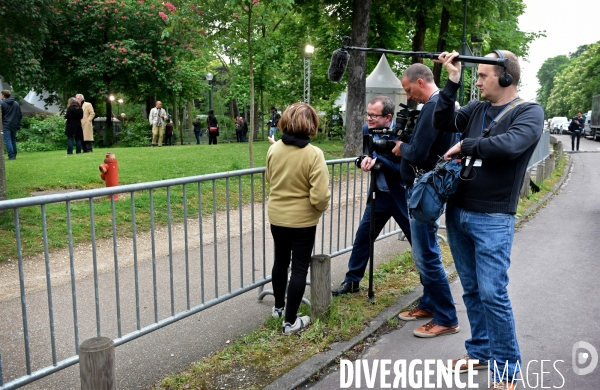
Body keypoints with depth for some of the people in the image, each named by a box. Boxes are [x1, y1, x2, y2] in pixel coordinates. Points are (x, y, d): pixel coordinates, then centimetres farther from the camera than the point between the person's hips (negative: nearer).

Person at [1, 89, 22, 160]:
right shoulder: (16, 103, 11)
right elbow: (20, 115, 12)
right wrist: (18, 124, 15)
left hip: (6, 125, -5)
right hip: (14, 125, 5)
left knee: (8, 140, -4)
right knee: (13, 140, 13)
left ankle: (11, 156, -9)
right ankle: (14, 155, 13)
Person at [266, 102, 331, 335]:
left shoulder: (274, 149, -6)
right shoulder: (314, 154, -21)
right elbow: (320, 195, -23)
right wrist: (322, 207, -3)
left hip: (276, 216, 5)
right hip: (302, 219, -5)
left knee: (280, 261, 23)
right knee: (299, 268, 8)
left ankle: (278, 307, 40)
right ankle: (290, 321, 15)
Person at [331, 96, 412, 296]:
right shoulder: (367, 129, -2)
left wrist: (379, 160, -33)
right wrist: (365, 160, -15)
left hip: (401, 196, -6)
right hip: (378, 194, 6)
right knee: (362, 236, 9)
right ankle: (352, 281, 24)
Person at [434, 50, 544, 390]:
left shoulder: (529, 112, -7)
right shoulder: (476, 109, 11)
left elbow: (509, 145, -25)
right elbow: (442, 122, 1)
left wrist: (464, 146, -13)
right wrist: (453, 82, -4)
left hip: (492, 220, -6)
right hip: (458, 214, 6)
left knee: (493, 293, -5)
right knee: (472, 290, 14)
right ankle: (480, 352, 29)